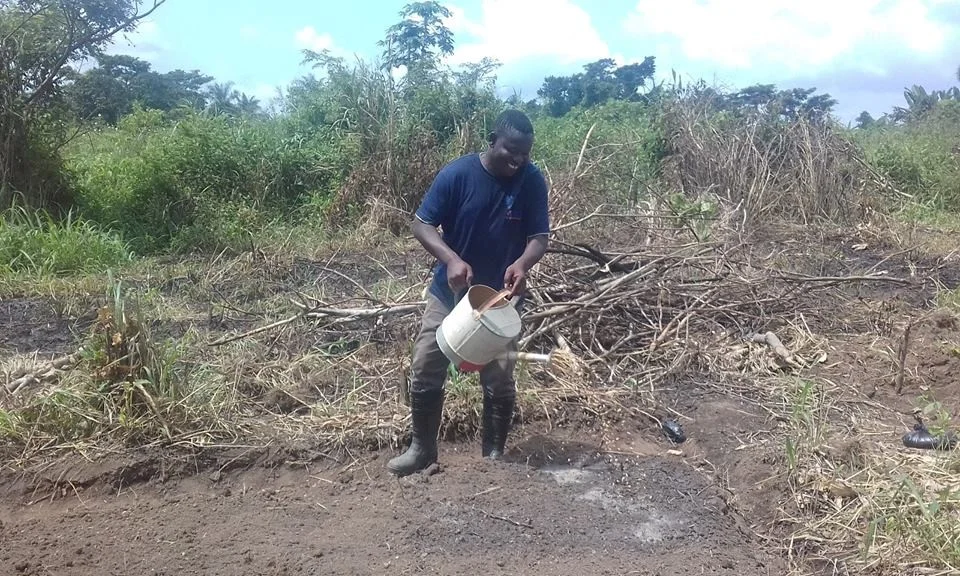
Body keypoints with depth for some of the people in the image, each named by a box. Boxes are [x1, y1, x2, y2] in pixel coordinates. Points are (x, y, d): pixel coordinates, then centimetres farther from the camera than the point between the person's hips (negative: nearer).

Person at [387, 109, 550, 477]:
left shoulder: (532, 181, -10)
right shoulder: (457, 174, -15)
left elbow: (539, 237, -8)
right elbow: (421, 225, -12)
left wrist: (522, 264, -31)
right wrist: (451, 259, -30)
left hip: (500, 297, 1)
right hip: (449, 292, 0)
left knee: (499, 382, 4)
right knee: (425, 372, 4)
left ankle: (494, 454, 24)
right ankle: (422, 449, 25)